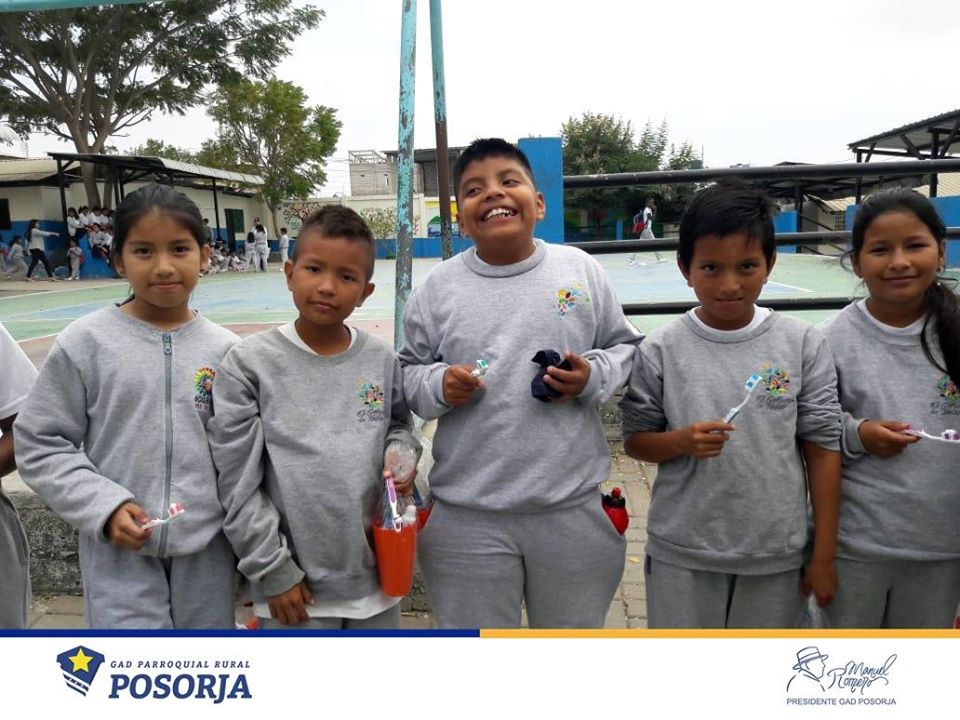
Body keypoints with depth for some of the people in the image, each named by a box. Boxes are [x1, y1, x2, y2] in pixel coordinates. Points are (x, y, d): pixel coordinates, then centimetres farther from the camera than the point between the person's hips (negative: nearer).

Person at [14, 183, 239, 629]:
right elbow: (40, 445, -2)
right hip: (120, 552, -2)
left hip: (207, 547, 2)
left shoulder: (224, 350, -2)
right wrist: (104, 507, -14)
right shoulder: (85, 343, -7)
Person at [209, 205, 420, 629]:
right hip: (295, 583, -3)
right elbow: (238, 482, -8)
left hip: (374, 575, 3)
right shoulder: (250, 363, -10)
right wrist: (273, 571, -9)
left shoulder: (381, 360, -2)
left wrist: (400, 454, -7)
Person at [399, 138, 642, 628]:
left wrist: (594, 376, -11)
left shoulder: (581, 269, 0)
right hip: (468, 518, 0)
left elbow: (627, 348, 9)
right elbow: (406, 372, 7)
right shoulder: (437, 287, -2)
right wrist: (437, 386, -14)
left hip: (573, 507, 1)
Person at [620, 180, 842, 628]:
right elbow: (635, 440, 1)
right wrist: (683, 441, -22)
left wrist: (824, 556, 1)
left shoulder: (803, 344, -5)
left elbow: (822, 448, -1)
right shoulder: (661, 351, -8)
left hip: (776, 557, 1)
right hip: (681, 556, -1)